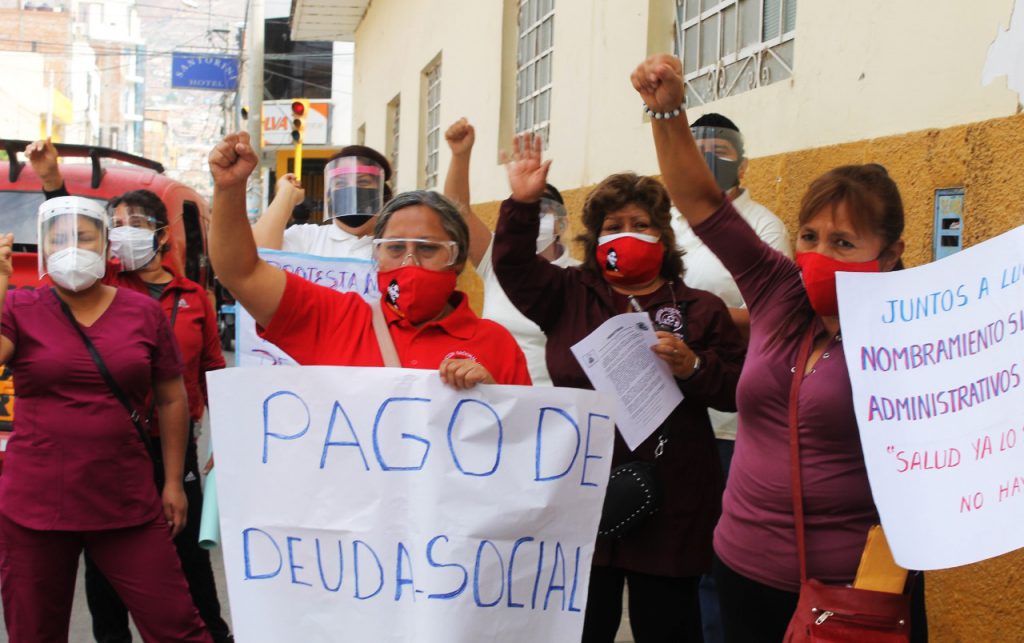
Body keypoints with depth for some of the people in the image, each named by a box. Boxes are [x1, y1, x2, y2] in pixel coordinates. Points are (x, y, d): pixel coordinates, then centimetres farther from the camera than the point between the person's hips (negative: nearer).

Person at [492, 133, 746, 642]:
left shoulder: (701, 309, 4)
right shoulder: (569, 295, 9)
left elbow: (739, 389, 1)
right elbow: (514, 265, -3)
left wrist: (693, 368, -17)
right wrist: (523, 204, -16)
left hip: (668, 506, -1)